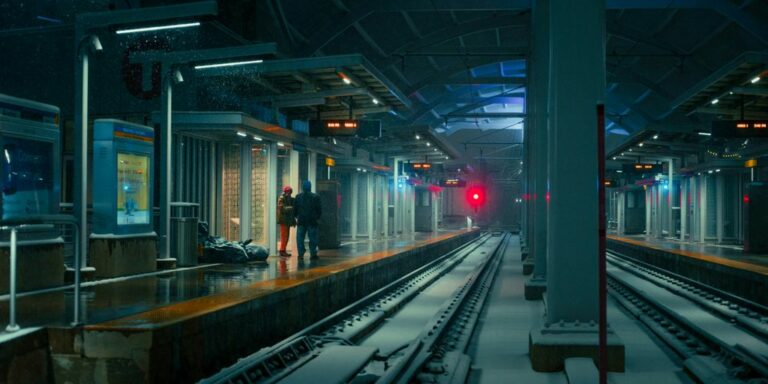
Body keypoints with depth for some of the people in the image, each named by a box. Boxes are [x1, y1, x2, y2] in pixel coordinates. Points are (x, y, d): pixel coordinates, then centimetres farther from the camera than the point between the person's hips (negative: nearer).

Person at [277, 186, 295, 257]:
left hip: (288, 220, 9)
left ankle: (283, 250, 13)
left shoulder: (288, 199, 17)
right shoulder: (281, 198, -9)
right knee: (284, 235, -9)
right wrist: (292, 208, -25)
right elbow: (282, 209, -19)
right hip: (284, 220, -9)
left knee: (286, 236, 9)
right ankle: (282, 251, -8)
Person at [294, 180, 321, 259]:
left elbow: (295, 209, 6)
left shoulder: (298, 197, 2)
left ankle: (301, 254, 2)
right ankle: (313, 254, 3)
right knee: (313, 238, 4)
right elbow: (319, 209, 0)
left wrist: (296, 217, 20)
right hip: (312, 221, -1)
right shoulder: (315, 197, -3)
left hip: (301, 220, 1)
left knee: (300, 238, 5)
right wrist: (317, 217, 14)